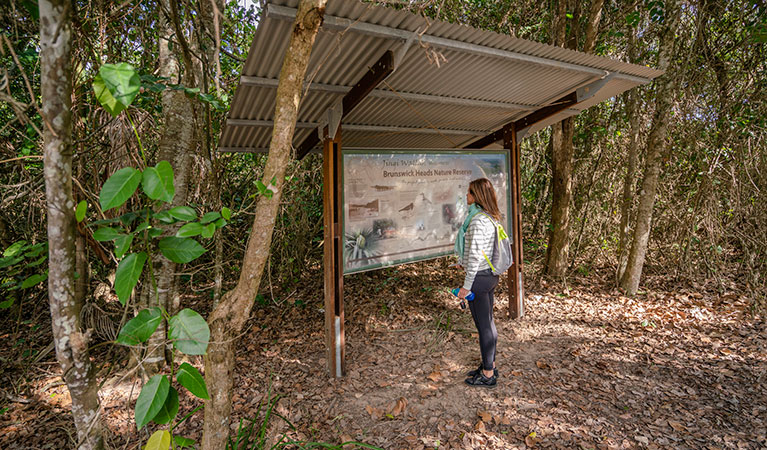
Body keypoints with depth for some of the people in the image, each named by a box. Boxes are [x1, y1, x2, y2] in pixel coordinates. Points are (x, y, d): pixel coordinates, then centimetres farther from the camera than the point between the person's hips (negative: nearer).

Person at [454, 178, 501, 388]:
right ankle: (490, 366, 35)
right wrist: (463, 261, 27)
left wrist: (466, 286, -19)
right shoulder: (490, 217, 7)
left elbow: (475, 257, -25)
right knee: (488, 322, 19)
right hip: (490, 275, 10)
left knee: (483, 326, 4)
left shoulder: (477, 221, -23)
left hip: (479, 277, -10)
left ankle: (488, 375, 19)